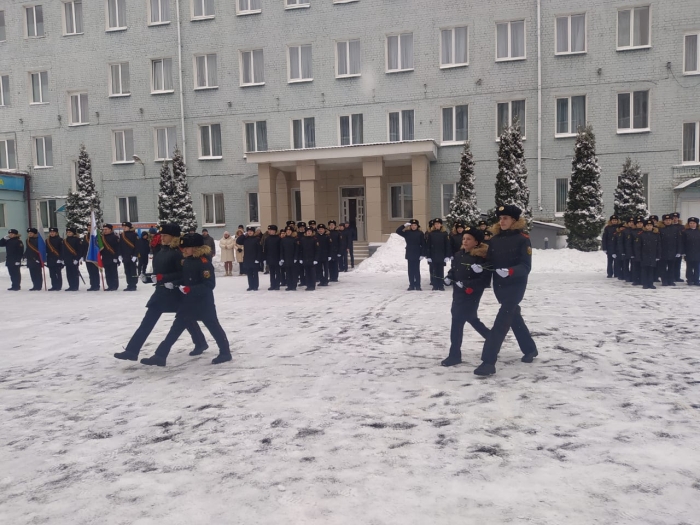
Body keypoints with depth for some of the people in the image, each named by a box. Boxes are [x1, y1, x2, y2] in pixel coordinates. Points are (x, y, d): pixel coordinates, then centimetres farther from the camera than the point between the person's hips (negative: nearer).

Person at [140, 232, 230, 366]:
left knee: (213, 326, 6)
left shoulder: (204, 262, -19)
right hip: (188, 302, 8)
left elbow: (210, 284, -24)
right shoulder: (186, 261, 7)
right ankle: (160, 356, 10)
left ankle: (225, 353, 22)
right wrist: (173, 284, -3)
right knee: (176, 328, 8)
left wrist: (189, 289, -26)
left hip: (203, 302, -8)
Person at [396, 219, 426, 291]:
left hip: (417, 254, -3)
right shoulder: (407, 233, 5)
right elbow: (398, 231, 1)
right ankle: (411, 285, 12)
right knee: (410, 270, 6)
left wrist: (422, 254, -11)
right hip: (409, 254, 3)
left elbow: (423, 244, -5)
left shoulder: (420, 233, -3)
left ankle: (417, 285, 7)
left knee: (417, 270, 1)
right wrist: (404, 225, -11)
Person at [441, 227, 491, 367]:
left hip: (471, 295, -8)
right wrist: (448, 277, -4)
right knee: (472, 319, 22)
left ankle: (455, 355, 2)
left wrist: (466, 284, -27)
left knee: (457, 321, -9)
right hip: (458, 293, 8)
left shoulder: (481, 258, -16)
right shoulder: (459, 254, 4)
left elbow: (484, 280, -20)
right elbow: (453, 269, 17)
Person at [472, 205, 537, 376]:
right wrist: (480, 267, -15)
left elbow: (526, 266, -15)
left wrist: (510, 271, -33)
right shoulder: (495, 239, 7)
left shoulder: (523, 239, -9)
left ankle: (488, 362, -14)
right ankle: (530, 349, 41)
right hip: (499, 285, 7)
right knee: (514, 317, 20)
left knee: (501, 321, -12)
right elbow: (490, 261, 7)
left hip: (516, 285, -6)